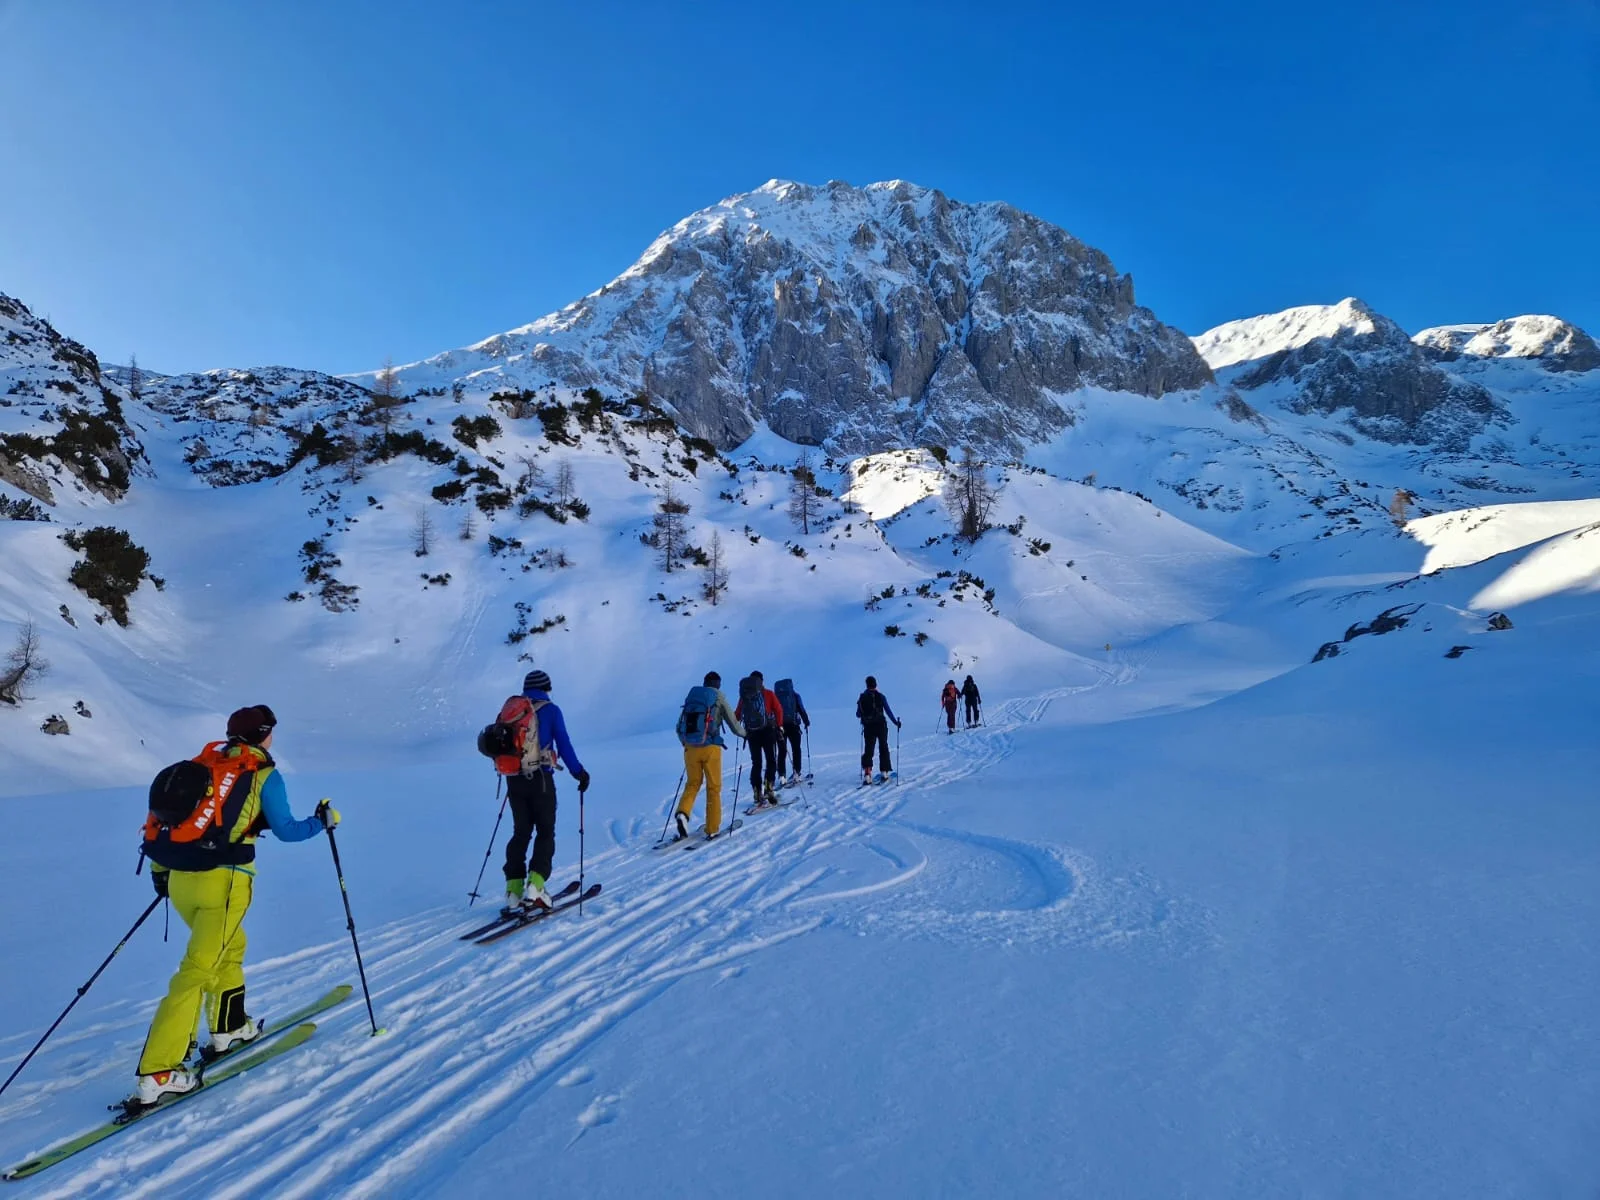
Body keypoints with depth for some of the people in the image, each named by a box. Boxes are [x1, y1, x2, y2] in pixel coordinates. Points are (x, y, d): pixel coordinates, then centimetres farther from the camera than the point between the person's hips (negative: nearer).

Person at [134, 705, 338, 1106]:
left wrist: (160, 868, 24)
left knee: (230, 948, 25)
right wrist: (322, 821, 14)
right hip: (222, 881, -7)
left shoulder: (203, 764, 13)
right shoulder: (263, 773, -4)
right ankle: (158, 1073, -4)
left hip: (179, 878, 7)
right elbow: (285, 830, -3)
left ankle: (229, 1027, 36)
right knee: (199, 968, -3)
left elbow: (164, 816, 15)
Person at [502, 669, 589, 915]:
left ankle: (513, 891, 10)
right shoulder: (550, 710, -4)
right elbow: (564, 746, -7)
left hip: (514, 780, 5)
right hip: (540, 780, -4)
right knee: (545, 833, 5)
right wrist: (579, 773, 3)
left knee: (520, 833, 13)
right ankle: (534, 887, -8)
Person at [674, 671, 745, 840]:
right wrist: (743, 733, 24)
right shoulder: (719, 698, 1)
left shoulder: (691, 697, 11)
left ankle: (682, 812, -8)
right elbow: (734, 725, 3)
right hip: (710, 748, -3)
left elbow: (679, 728, 15)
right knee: (713, 787, 9)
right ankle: (712, 829, 11)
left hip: (690, 748, 3)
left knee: (692, 783, 17)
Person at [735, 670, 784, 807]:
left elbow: (737, 715, 12)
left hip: (751, 733, 3)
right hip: (768, 731, -3)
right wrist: (780, 726, 1)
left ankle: (757, 793, 4)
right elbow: (778, 710, -3)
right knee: (771, 761, 4)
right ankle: (769, 789, -10)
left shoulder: (743, 696, 9)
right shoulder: (768, 693, 4)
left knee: (756, 763, 10)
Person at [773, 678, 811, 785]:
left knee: (781, 751, 6)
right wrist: (807, 722, 13)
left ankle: (781, 776, -3)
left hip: (779, 726, 2)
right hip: (792, 725, -2)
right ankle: (796, 772, 4)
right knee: (796, 749, 11)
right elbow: (801, 709, 2)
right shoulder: (794, 695, 4)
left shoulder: (774, 697, 9)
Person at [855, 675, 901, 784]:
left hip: (868, 727, 2)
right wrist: (896, 722, 6)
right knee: (883, 748, 13)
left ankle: (867, 774, -9)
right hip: (881, 726, -2)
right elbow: (888, 711, -5)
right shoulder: (881, 696, -6)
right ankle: (884, 772, 13)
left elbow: (858, 715, 5)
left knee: (868, 749, 6)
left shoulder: (862, 698, 0)